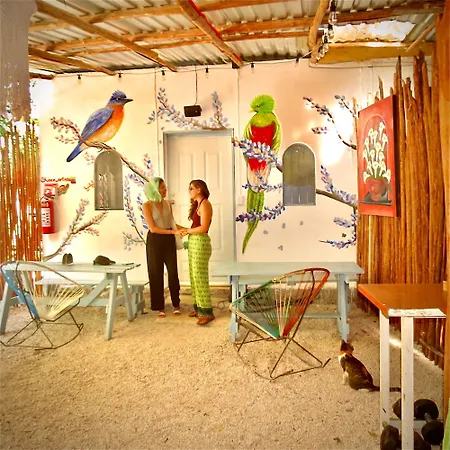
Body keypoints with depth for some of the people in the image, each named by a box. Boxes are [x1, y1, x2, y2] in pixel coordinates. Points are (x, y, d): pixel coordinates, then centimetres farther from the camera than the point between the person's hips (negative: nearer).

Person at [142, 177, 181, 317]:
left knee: (173, 272, 2)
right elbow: (153, 228, -14)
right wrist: (172, 231, -18)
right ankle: (160, 307, 16)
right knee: (156, 273, 4)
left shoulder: (168, 204, 6)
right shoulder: (147, 205, -9)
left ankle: (176, 305, 17)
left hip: (169, 240, 4)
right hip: (155, 241, -4)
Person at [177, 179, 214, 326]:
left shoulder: (205, 204, -12)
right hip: (193, 242, 10)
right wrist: (185, 230, 2)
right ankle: (198, 308, 23)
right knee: (194, 277, 13)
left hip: (200, 242, -10)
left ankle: (207, 312, 1)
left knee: (200, 277, -6)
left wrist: (187, 230, -9)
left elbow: (203, 228, -19)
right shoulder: (197, 204, 17)